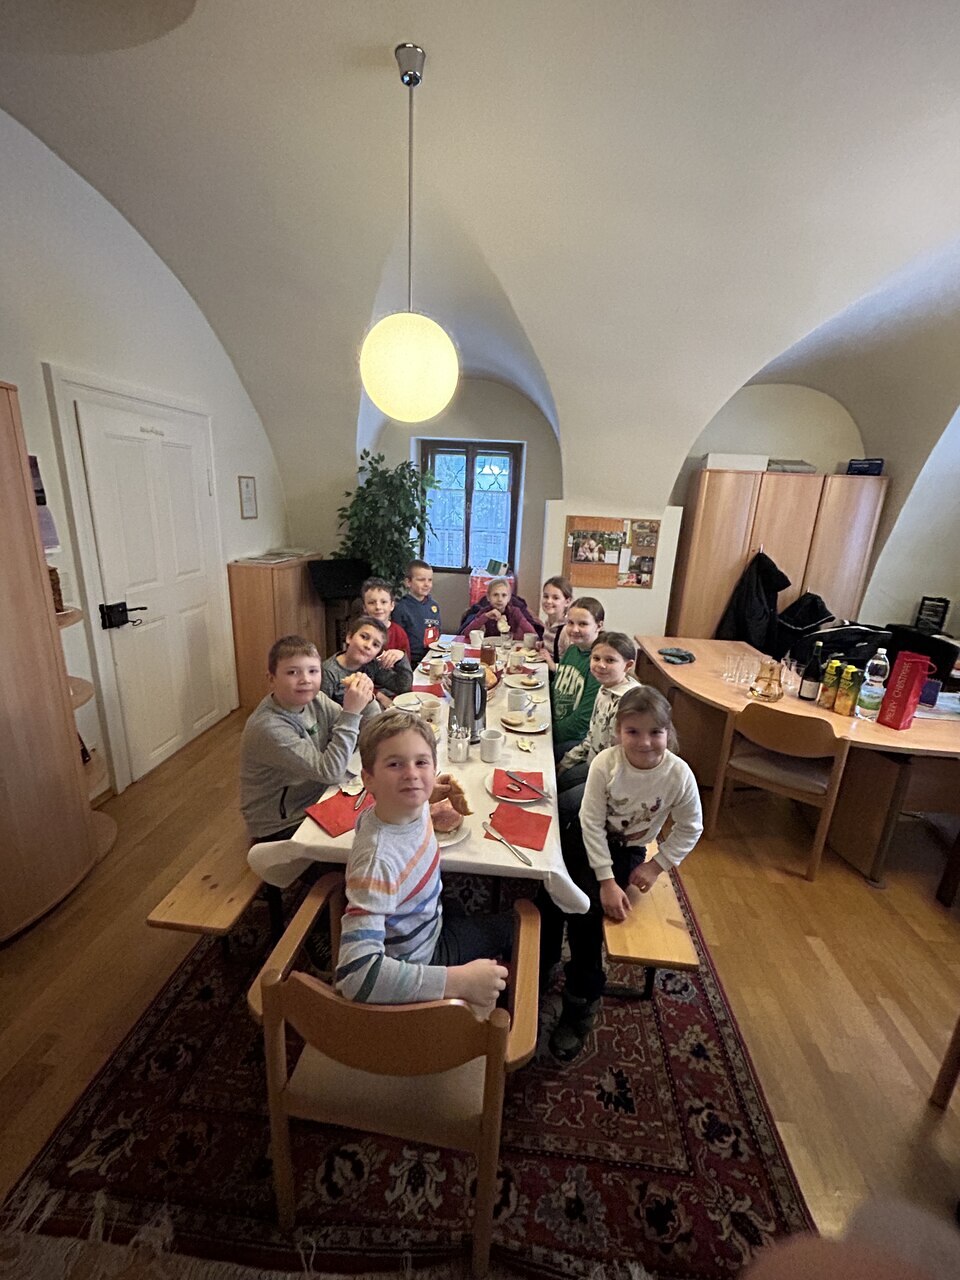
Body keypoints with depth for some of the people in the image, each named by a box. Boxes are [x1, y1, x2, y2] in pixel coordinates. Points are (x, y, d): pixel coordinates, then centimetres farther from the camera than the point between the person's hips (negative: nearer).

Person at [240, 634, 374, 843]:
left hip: (316, 800, 7)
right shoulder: (268, 728, -27)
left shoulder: (315, 700, -6)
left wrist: (365, 702, -21)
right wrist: (351, 712, -33)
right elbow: (329, 771, -29)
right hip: (281, 829, -6)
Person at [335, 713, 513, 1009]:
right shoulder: (379, 860, -42)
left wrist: (425, 798, -10)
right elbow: (357, 972, -45)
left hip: (432, 935, 8)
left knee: (518, 926, 27)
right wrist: (459, 980, -42)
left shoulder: (413, 810, -18)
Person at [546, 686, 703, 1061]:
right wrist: (606, 881, -21)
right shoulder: (606, 763, -24)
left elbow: (690, 828, -4)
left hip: (629, 851, 0)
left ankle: (582, 1002, 7)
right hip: (585, 840, 1)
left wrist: (657, 866, -7)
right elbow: (592, 824, -19)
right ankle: (538, 970, 14)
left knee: (587, 907, -18)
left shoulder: (679, 774, -21)